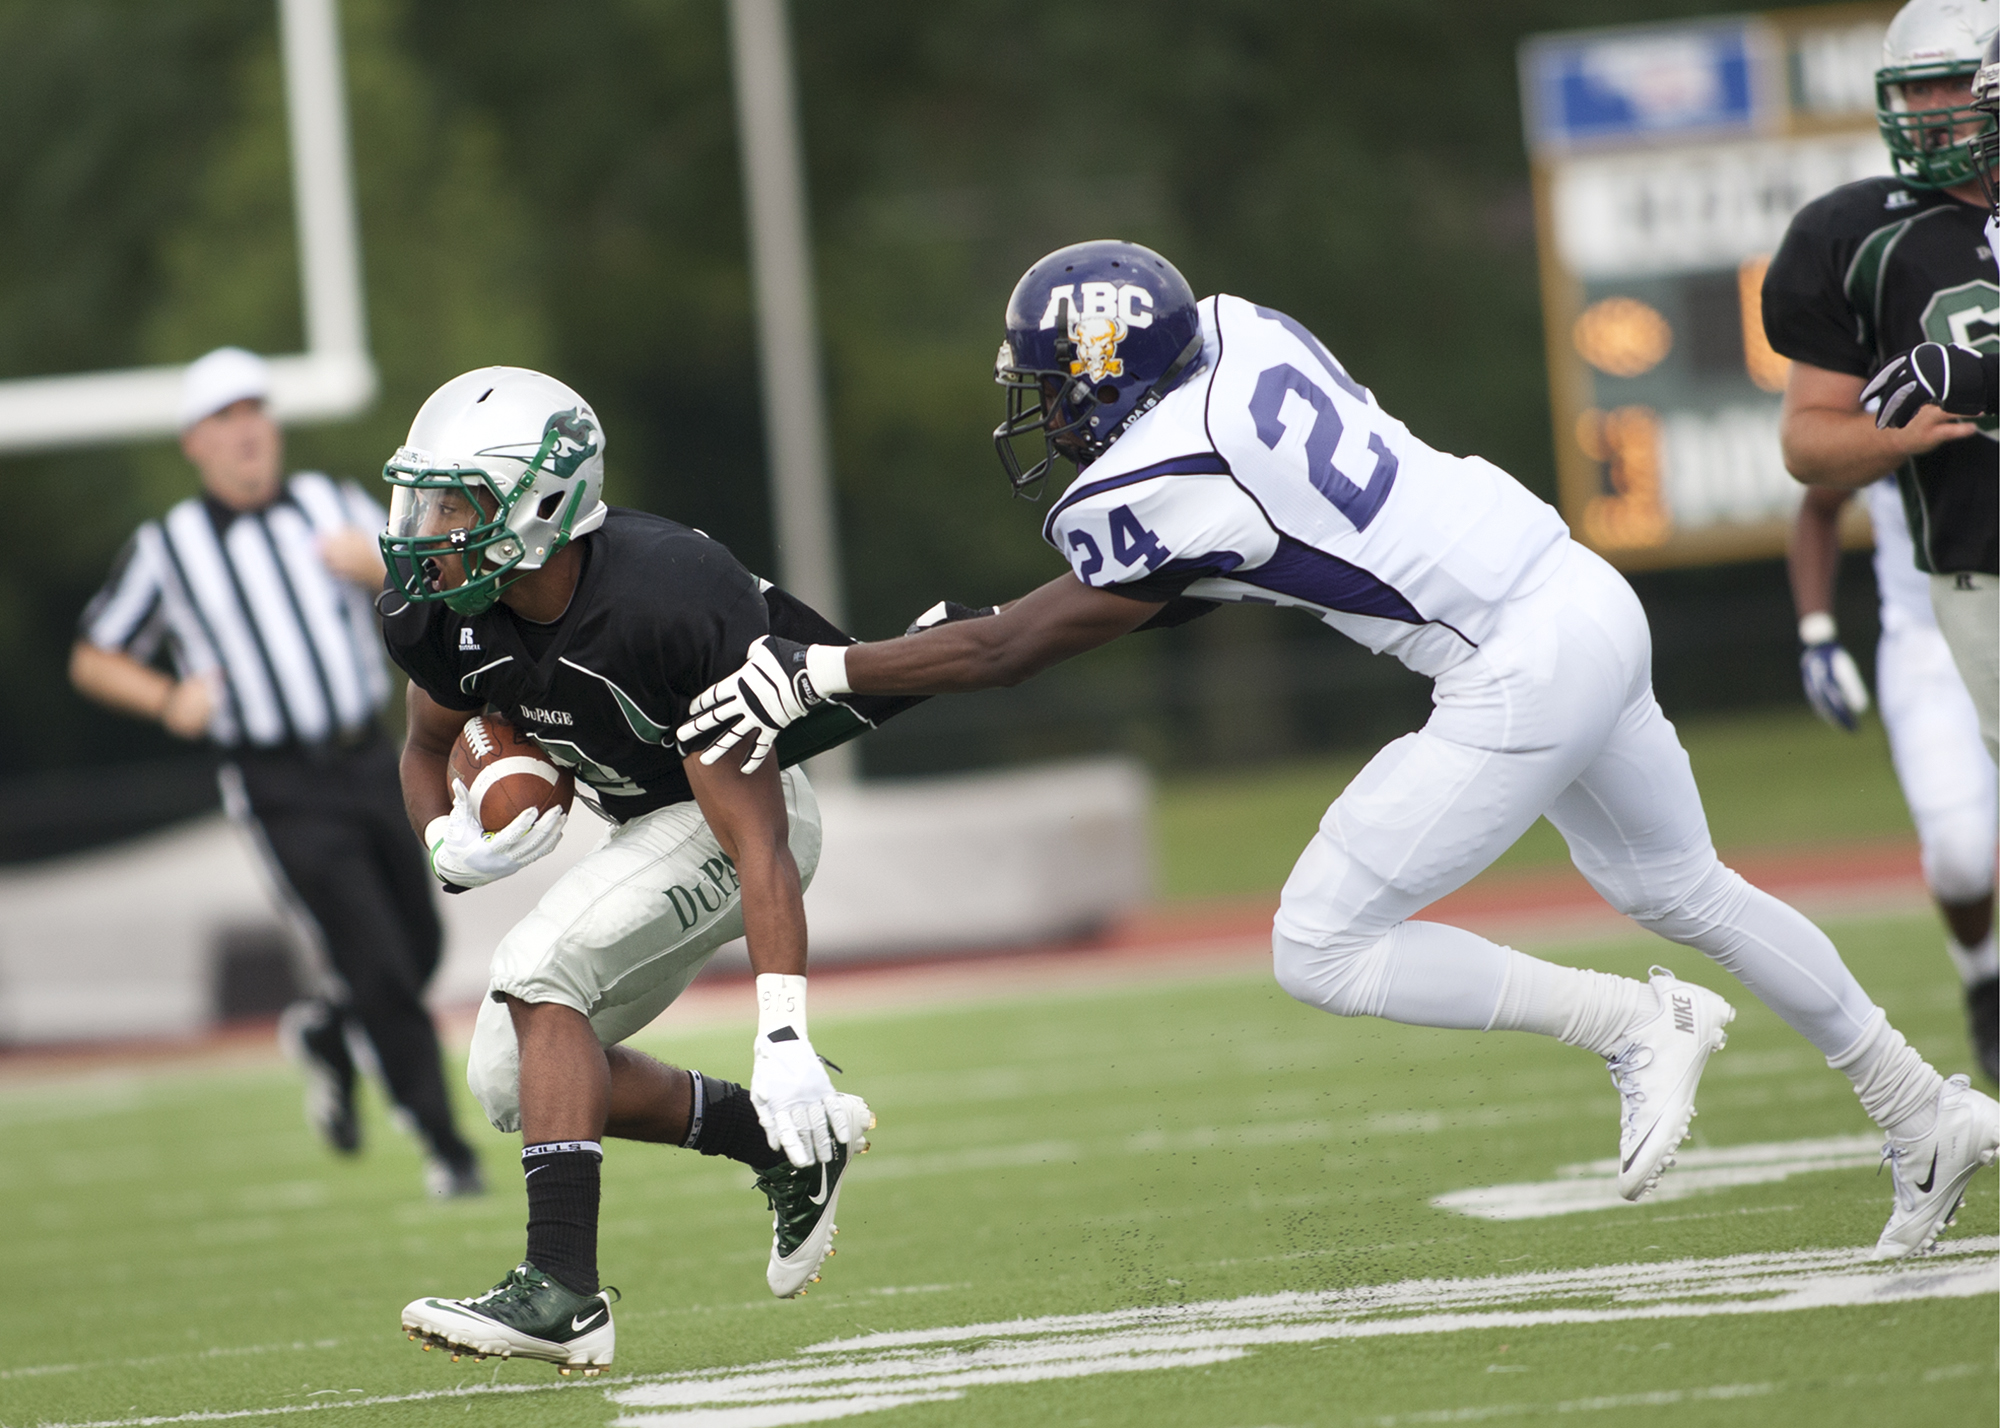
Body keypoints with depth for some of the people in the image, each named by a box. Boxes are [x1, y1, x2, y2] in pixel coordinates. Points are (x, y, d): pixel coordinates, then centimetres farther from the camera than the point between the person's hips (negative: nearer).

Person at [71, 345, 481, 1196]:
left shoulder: (335, 508, 9)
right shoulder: (163, 550, 1)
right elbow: (91, 661, 7)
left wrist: (379, 568, -15)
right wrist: (169, 701, -11)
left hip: (369, 766, 4)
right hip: (281, 793, -4)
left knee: (421, 949, 9)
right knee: (379, 969, -10)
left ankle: (321, 1033, 39)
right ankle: (444, 1147, 1)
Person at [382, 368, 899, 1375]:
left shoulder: (664, 606, -36)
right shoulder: (440, 612, -16)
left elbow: (758, 845, -35)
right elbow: (430, 743, 9)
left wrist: (783, 1039, -40)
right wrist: (452, 847, -14)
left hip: (739, 815, -8)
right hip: (644, 826, 8)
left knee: (538, 972, -27)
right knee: (513, 1083, 6)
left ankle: (563, 1291, -27)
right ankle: (793, 1147, 19)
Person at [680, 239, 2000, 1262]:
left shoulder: (1158, 492, -18)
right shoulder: (1237, 333, 5)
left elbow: (1011, 652, -6)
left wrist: (821, 672, 0)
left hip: (1520, 678, -9)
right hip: (1589, 599, 9)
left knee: (1323, 954, -4)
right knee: (1680, 889, 28)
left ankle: (1636, 1024, 1)